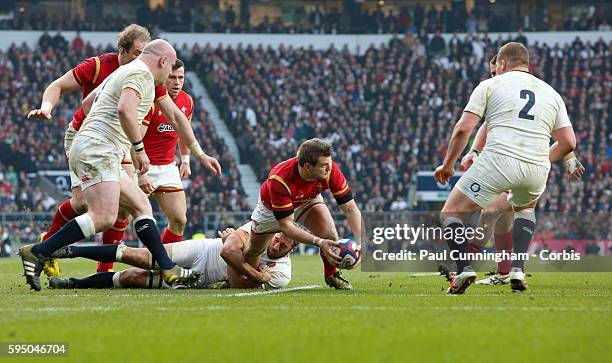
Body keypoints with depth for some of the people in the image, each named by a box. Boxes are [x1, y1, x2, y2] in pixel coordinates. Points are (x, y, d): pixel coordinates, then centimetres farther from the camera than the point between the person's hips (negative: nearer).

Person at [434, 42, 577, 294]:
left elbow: (463, 128, 2)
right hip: (537, 168, 4)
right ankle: (517, 270, 16)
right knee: (524, 208, 36)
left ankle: (464, 268, -14)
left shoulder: (490, 85, 11)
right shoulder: (551, 93, 21)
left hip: (498, 160, -4)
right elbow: (568, 142, 15)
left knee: (450, 214, 10)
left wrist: (448, 164, 13)